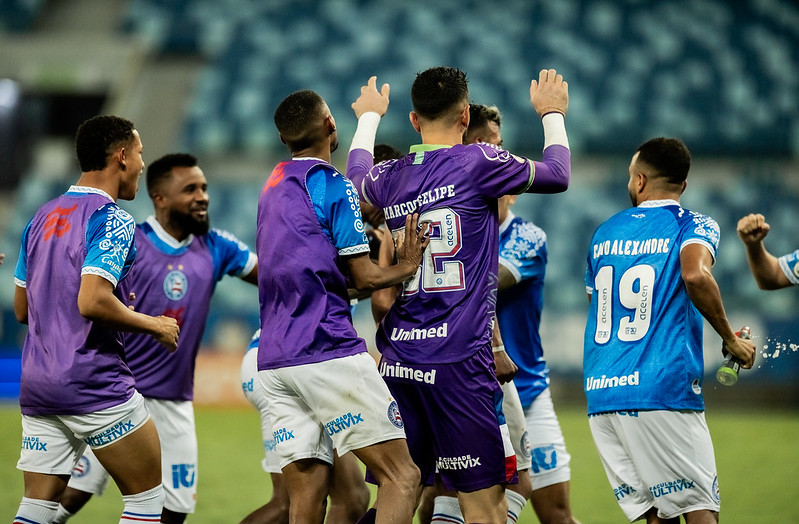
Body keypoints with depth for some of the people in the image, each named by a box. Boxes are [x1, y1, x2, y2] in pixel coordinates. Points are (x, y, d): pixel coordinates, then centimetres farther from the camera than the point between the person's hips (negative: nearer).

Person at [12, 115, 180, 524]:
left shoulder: (42, 218, 14)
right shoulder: (112, 220, -10)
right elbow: (92, 302, -23)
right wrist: (154, 325, -8)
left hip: (36, 383, 7)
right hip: (94, 381, -7)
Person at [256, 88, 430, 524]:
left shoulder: (272, 187, 20)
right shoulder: (333, 185, -5)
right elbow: (363, 278, -4)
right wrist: (406, 267, 13)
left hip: (273, 360, 8)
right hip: (328, 352, -8)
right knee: (401, 477, -6)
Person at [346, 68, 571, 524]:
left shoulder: (389, 178, 10)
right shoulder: (478, 162, -5)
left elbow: (357, 170, 35)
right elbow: (558, 176, 11)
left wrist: (369, 118, 54)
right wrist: (552, 115, 29)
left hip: (397, 361, 6)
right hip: (458, 358, -6)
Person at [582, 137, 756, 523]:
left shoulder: (604, 233, 18)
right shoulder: (695, 226, 2)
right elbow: (695, 275, -19)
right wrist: (730, 340, -8)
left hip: (600, 392, 5)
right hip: (664, 390, -5)